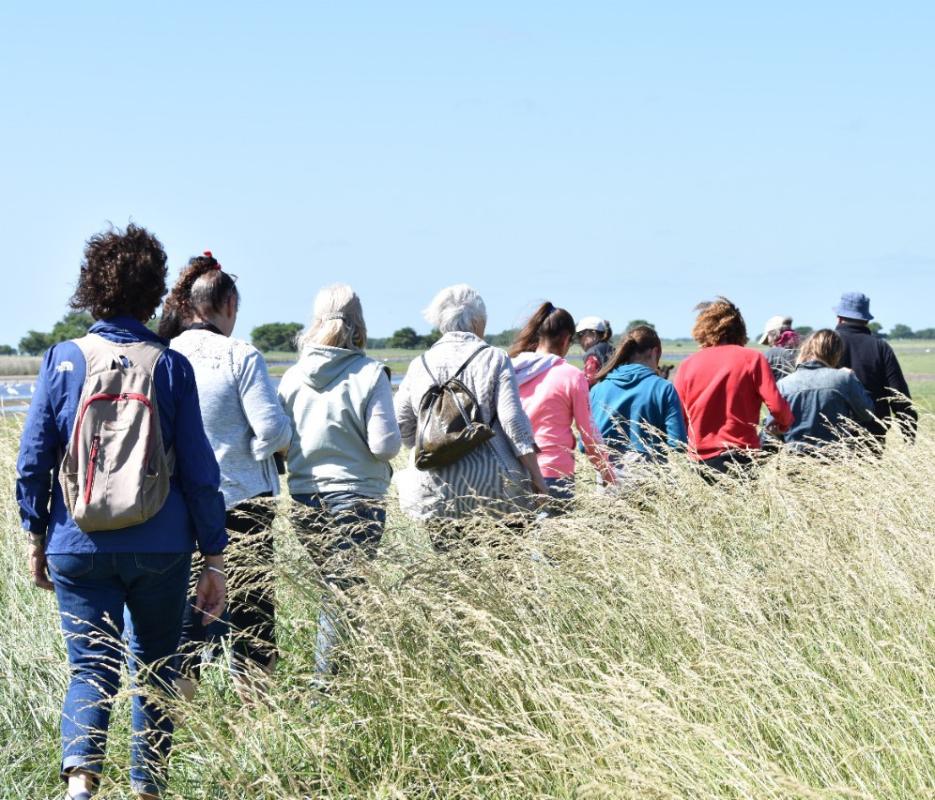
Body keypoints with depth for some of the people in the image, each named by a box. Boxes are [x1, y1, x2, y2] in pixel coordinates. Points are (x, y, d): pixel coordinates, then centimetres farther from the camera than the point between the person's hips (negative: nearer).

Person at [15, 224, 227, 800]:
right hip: (160, 551, 0)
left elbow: (33, 460, -1)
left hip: (79, 549, 0)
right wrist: (215, 557, 4)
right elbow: (199, 470, -3)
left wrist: (36, 536, 11)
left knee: (92, 666, 2)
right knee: (155, 668, 15)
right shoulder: (170, 366, -4)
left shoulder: (64, 360, -2)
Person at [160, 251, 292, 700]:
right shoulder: (240, 356, -8)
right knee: (250, 621, 2)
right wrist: (282, 443, 8)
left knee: (186, 628, 9)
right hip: (241, 503, -4)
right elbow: (272, 428, -13)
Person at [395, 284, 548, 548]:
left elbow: (402, 429, 11)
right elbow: (514, 422, -5)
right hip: (490, 486, -3)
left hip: (430, 495, 3)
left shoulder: (419, 366, 9)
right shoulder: (494, 359, 1)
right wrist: (538, 481, 0)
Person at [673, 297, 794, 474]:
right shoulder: (752, 359, 0)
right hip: (742, 456, -2)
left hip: (700, 458, 2)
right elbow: (776, 405, -6)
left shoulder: (687, 364, 5)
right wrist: (784, 423, 15)